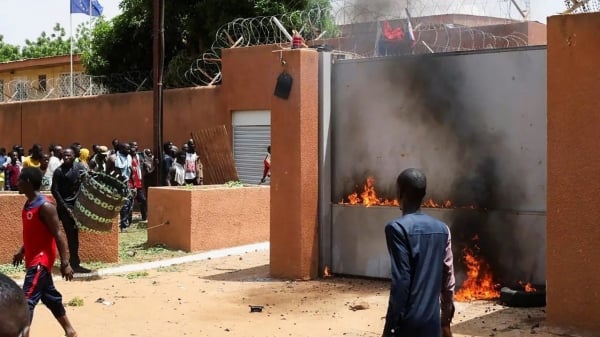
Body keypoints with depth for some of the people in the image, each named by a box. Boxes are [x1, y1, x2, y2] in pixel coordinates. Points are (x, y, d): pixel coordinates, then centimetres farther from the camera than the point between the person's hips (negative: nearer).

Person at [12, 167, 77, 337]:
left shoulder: (45, 206, -20)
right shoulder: (28, 204, 8)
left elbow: (58, 235, -20)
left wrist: (65, 263, -21)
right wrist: (22, 251, 21)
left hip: (42, 260, -10)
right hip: (33, 259, 10)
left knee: (27, 300, -14)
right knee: (50, 297, 18)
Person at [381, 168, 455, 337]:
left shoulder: (397, 228, -12)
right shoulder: (442, 229, 7)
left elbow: (401, 281, -16)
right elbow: (448, 277, 11)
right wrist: (446, 322, 19)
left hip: (407, 323, -6)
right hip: (432, 322, 6)